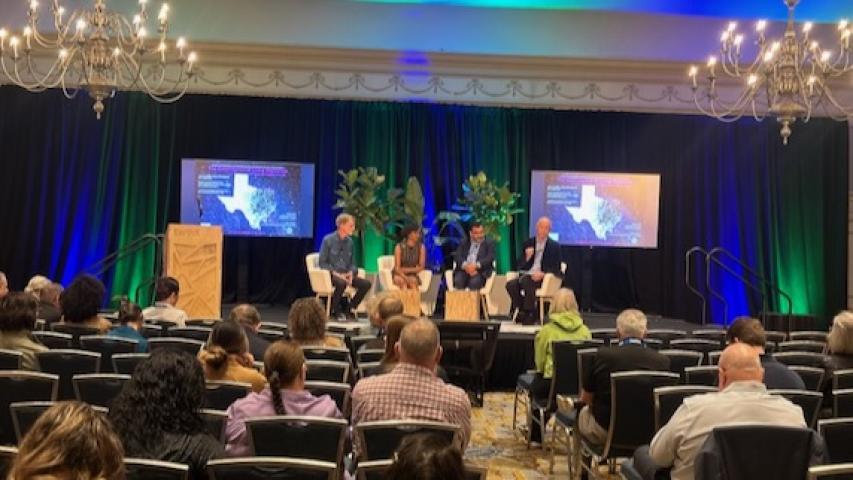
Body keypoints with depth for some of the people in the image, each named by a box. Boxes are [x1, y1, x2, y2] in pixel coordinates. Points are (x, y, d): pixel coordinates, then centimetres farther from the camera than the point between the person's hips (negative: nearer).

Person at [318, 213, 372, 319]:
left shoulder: (349, 241, 9)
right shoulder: (328, 240, -7)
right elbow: (322, 263, -8)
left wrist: (351, 273, -8)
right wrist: (336, 274, -19)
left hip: (346, 274, 6)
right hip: (331, 274, -5)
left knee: (366, 284, -16)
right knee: (342, 283, -38)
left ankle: (349, 309, 0)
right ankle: (334, 310, -14)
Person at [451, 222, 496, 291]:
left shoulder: (489, 243, 13)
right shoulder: (464, 243, 19)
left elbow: (490, 258, -3)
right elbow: (457, 256, 5)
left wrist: (476, 266, -19)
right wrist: (465, 266, -17)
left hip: (480, 271, -2)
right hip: (464, 270, 2)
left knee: (474, 282, -33)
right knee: (458, 281, -29)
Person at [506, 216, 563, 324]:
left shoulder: (554, 246, 6)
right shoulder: (528, 243, 14)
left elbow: (557, 269, 0)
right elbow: (520, 266, 11)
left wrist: (543, 274, -17)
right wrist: (527, 257, -10)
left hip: (544, 279, -3)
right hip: (526, 275, 3)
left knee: (527, 282, -36)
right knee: (510, 285, -28)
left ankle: (529, 314, -20)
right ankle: (520, 311, -13)